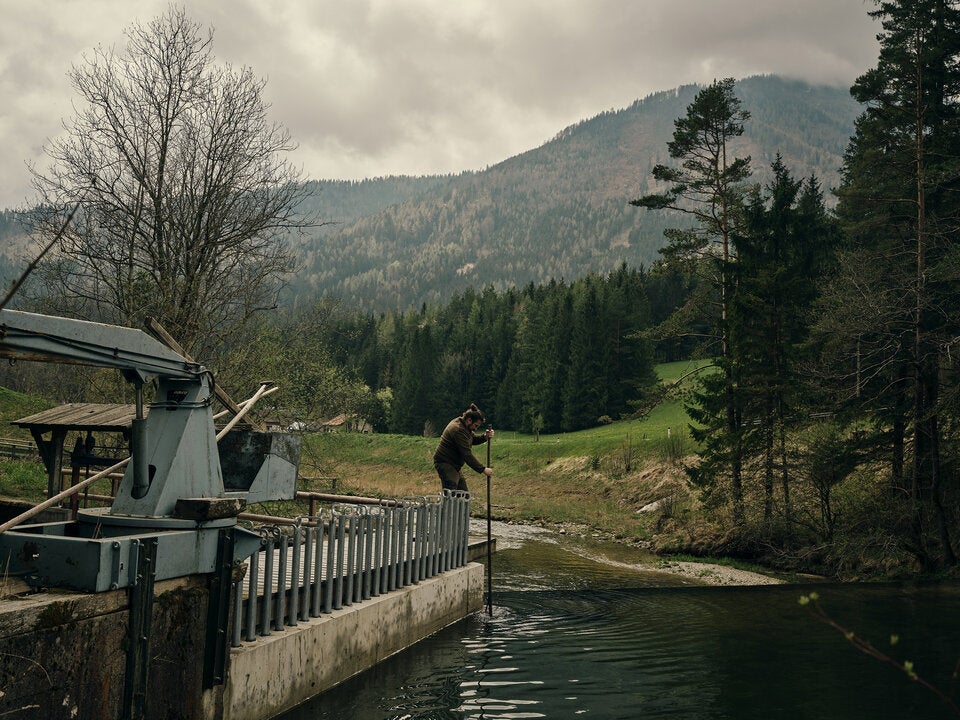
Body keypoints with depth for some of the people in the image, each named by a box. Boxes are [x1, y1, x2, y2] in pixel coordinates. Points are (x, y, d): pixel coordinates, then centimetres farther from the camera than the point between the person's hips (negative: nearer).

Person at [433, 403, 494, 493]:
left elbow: (473, 439, 19)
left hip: (454, 465, 11)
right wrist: (483, 469, -23)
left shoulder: (463, 424, 8)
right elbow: (467, 455, -26)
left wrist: (485, 437, -3)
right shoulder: (458, 430, -24)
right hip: (445, 464, -11)